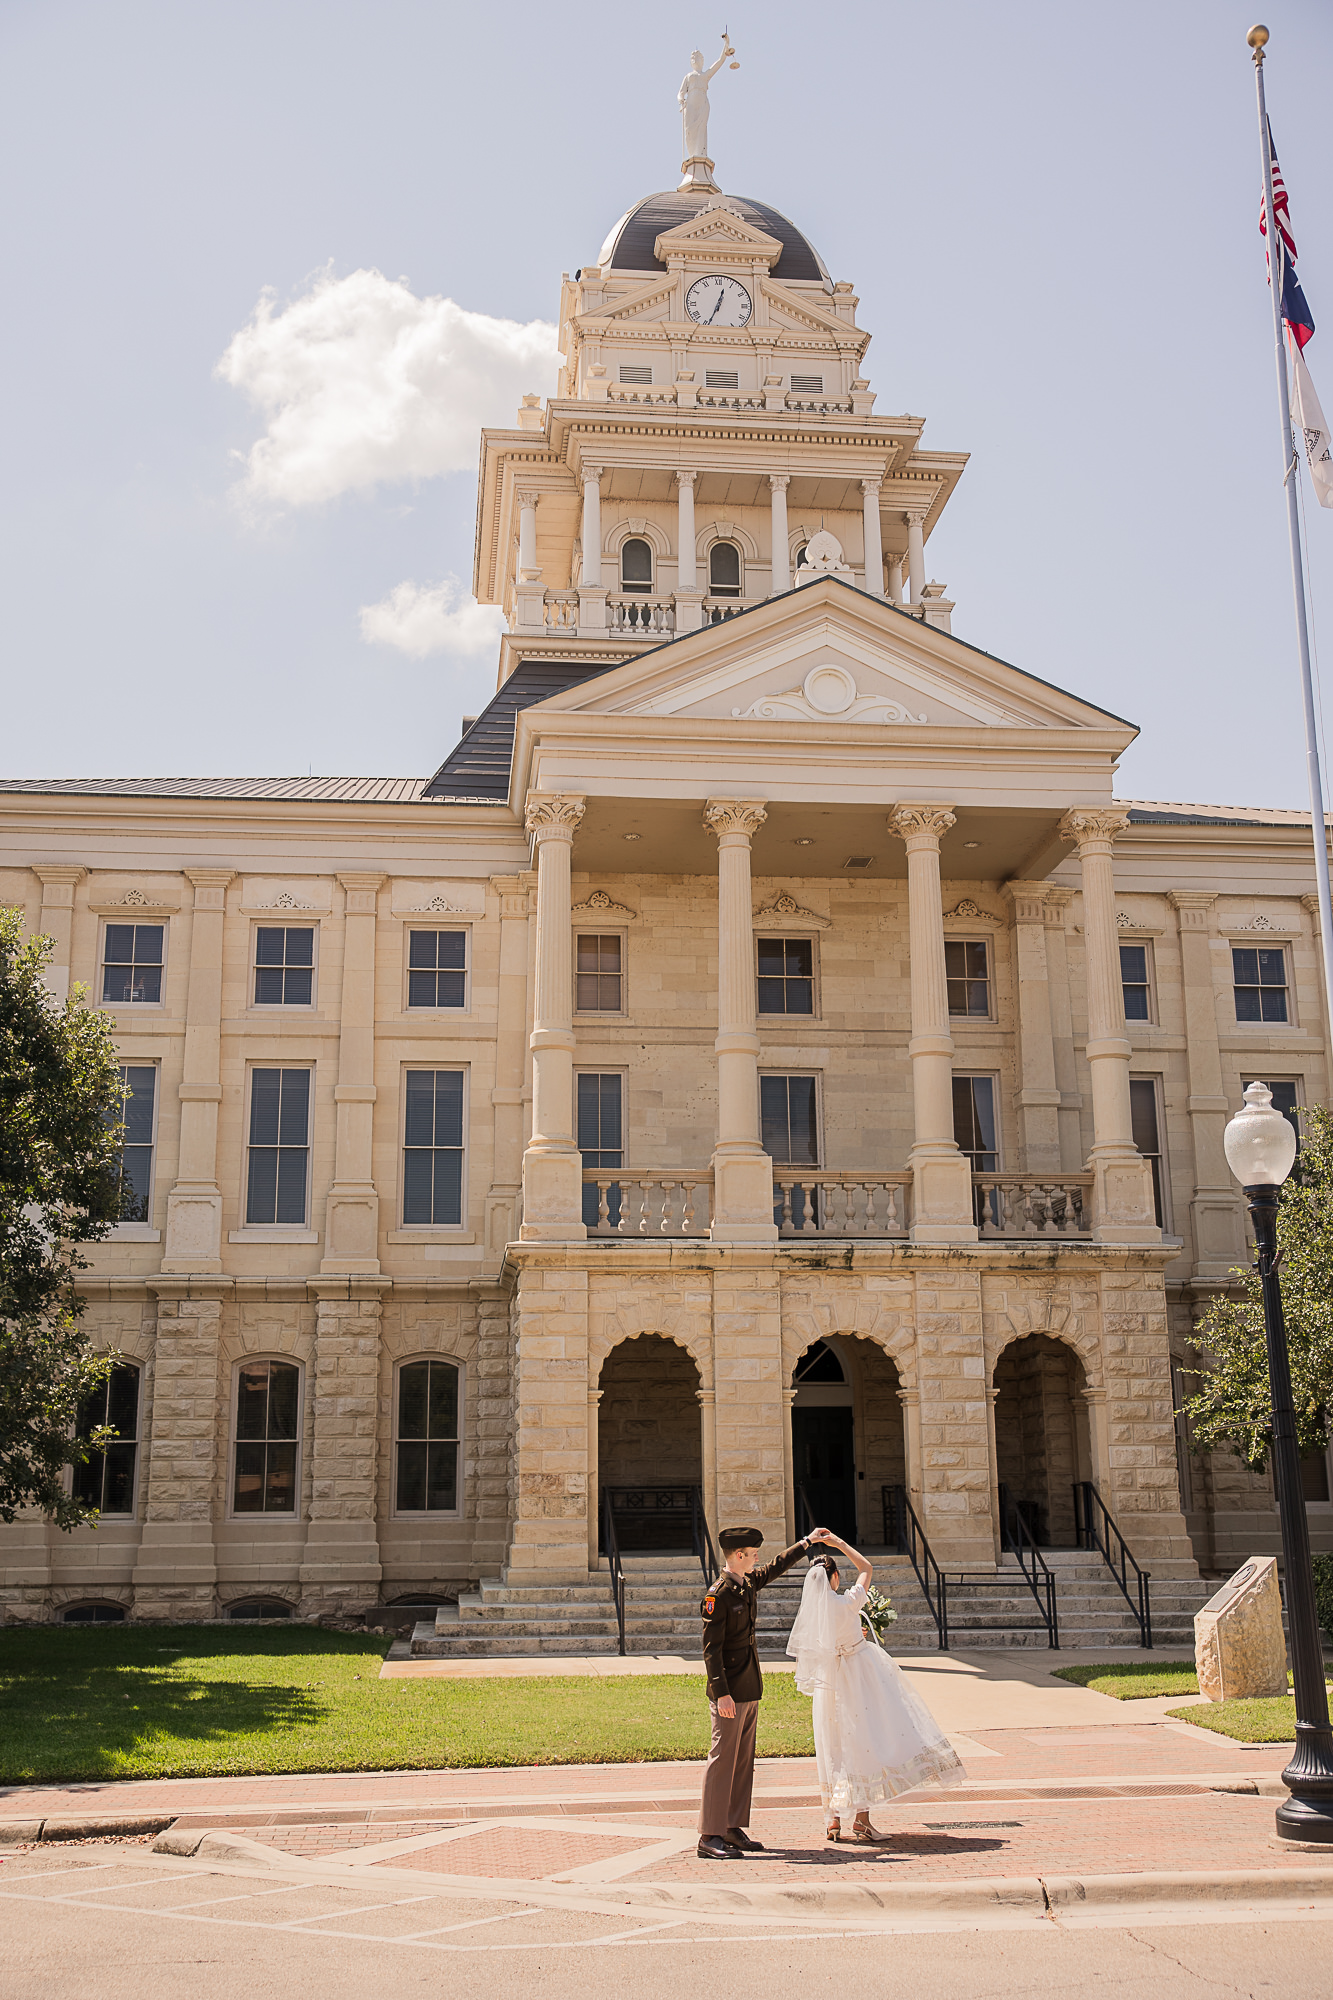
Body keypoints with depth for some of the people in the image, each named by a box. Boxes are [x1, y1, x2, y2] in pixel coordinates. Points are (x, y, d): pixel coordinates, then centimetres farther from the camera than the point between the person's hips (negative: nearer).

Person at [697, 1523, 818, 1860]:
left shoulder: (749, 1584, 11)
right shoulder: (717, 1595, -15)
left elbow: (776, 1567, 31)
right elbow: (711, 1649, -17)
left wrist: (807, 1543, 37)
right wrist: (722, 1693, -22)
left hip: (750, 1690, 9)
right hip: (730, 1692, -9)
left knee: (743, 1760, 11)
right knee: (723, 1759, -7)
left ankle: (733, 1830, 18)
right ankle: (710, 1837, -3)